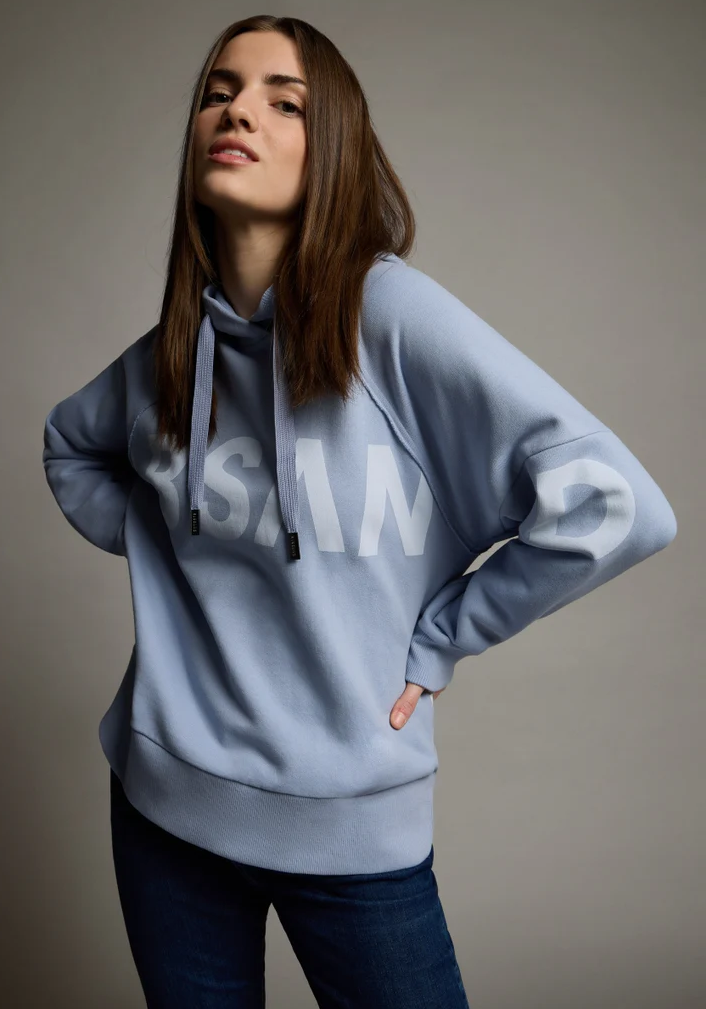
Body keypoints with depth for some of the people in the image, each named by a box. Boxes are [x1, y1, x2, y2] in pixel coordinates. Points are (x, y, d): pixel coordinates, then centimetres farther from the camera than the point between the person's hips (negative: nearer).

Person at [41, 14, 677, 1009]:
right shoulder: (169, 350, 0)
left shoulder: (391, 312, -16)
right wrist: (148, 544, 6)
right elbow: (70, 446, 22)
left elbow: (610, 502, -22)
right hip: (167, 807, 4)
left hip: (355, 825, -4)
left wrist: (433, 641, -13)